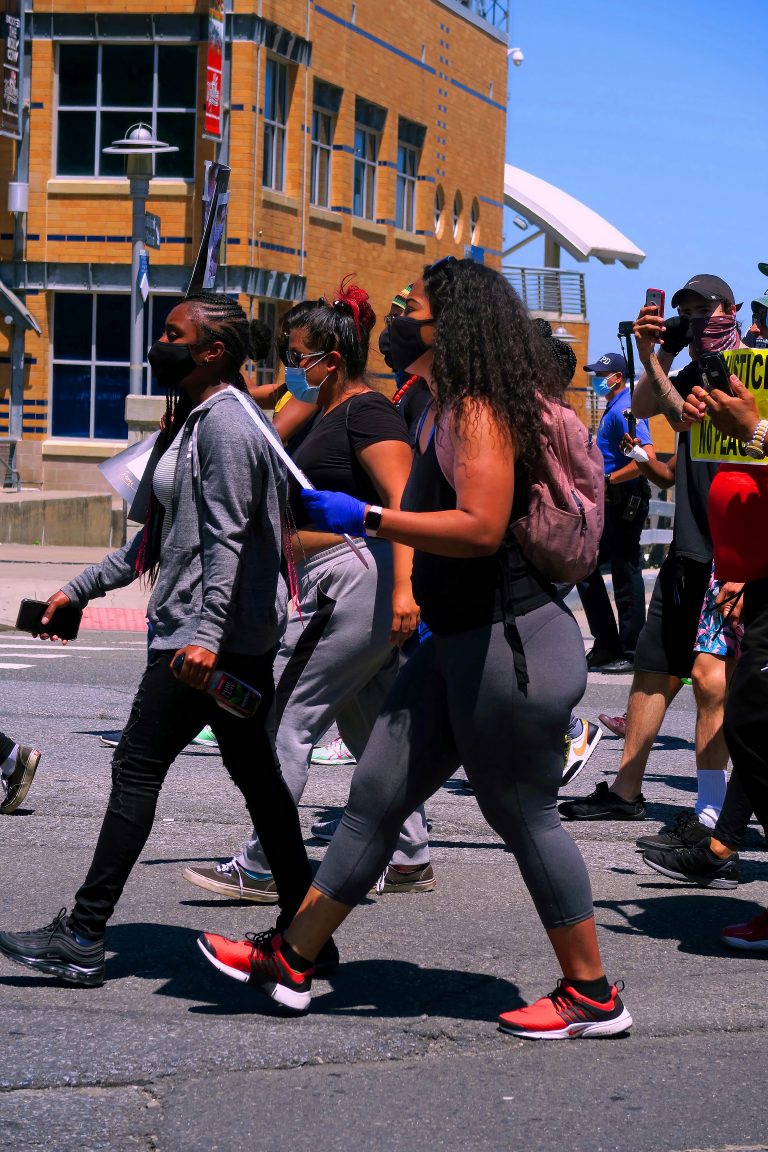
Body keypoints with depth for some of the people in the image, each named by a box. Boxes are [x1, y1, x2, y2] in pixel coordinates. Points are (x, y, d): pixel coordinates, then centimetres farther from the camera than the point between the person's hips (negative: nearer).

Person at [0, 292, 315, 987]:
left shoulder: (226, 422, -12)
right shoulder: (199, 420, 21)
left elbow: (227, 538, -21)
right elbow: (161, 536, 27)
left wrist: (206, 634, -28)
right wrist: (82, 588, 26)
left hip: (208, 632, -11)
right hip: (245, 635, 11)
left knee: (138, 767, -8)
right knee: (256, 773, 10)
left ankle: (84, 938, -5)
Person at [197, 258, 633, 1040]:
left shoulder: (479, 411, -16)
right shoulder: (442, 410, 14)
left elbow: (481, 527, -27)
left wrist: (366, 519, -22)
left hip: (508, 642, -10)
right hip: (458, 642, 10)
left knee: (523, 816, -1)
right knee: (376, 794, 10)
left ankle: (593, 996, 12)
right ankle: (290, 960, 16)